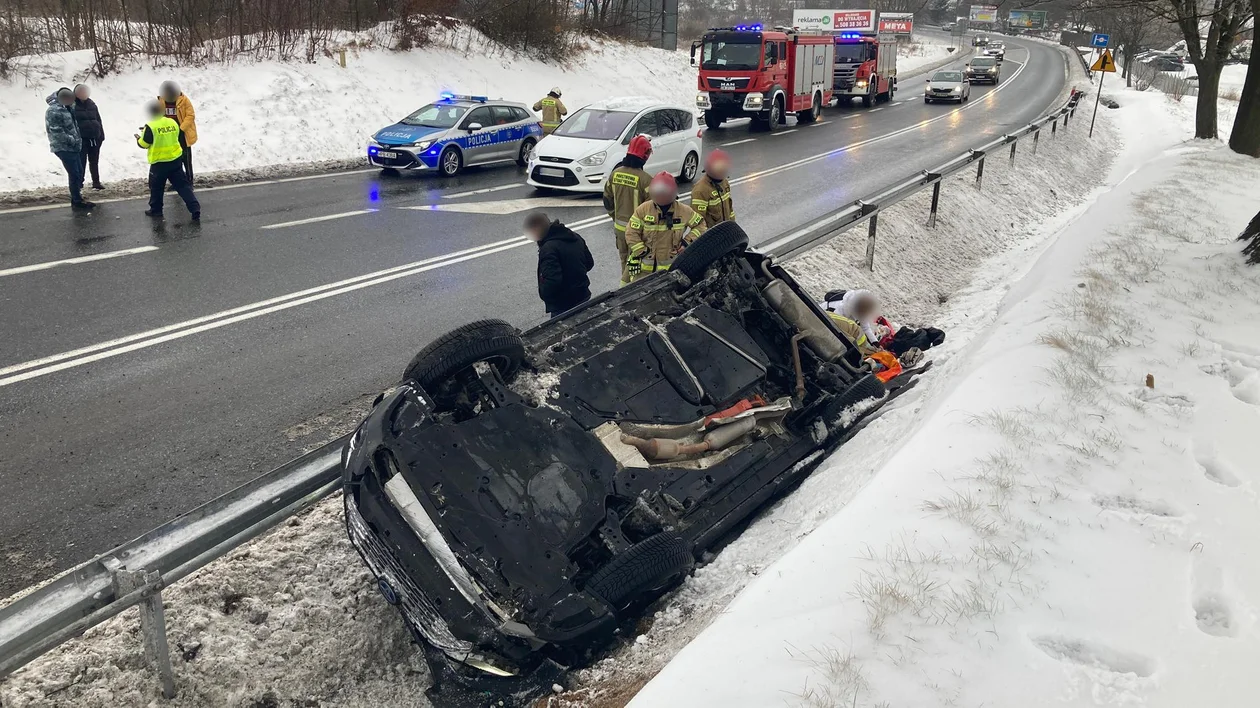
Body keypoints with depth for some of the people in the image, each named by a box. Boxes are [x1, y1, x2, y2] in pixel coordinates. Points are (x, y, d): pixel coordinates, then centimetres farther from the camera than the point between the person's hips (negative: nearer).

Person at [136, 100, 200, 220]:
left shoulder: (150, 127, -14)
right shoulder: (173, 122, 2)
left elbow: (144, 144, -6)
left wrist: (138, 138, 18)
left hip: (159, 163, -4)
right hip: (176, 160, 4)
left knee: (156, 187, 14)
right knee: (182, 185, 6)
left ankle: (155, 210, 25)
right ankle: (195, 209, -3)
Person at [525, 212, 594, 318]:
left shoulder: (548, 249, -24)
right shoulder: (575, 237, 3)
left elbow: (552, 282, -31)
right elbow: (589, 263, 12)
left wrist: (543, 293, -13)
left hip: (563, 306, -9)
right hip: (583, 296, 9)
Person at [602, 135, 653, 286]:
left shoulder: (615, 173, -3)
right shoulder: (644, 179, -22)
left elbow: (607, 199, 8)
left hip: (619, 226, 6)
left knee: (624, 259, 21)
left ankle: (628, 283, 37)